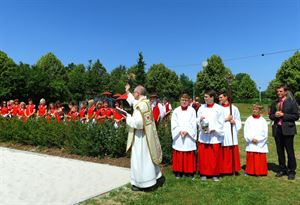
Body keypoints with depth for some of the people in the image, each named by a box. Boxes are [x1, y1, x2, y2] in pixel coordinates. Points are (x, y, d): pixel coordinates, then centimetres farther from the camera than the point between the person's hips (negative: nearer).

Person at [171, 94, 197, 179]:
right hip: (178, 136, 1)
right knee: (178, 155, 3)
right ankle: (178, 171, 14)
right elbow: (174, 124, 1)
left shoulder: (192, 110, 3)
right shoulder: (176, 111, 5)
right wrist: (180, 131, -11)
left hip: (189, 136, -1)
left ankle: (189, 171, 13)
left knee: (189, 155, 2)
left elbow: (193, 124, -2)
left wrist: (187, 131, -13)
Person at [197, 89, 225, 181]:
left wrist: (214, 129, -14)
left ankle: (215, 174, 18)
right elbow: (197, 121, 9)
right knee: (203, 156, 4)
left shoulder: (219, 108, -1)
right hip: (203, 136, 2)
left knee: (215, 156, 4)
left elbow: (221, 123, -2)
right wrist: (200, 119, -13)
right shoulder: (202, 108, 7)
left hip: (215, 136, -2)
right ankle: (203, 173, 17)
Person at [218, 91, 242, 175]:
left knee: (233, 152, 1)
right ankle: (223, 170, 7)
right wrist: (226, 119, -6)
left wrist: (234, 121, -7)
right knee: (223, 153, -3)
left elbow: (238, 121, 13)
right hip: (221, 133, -1)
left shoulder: (234, 108, 8)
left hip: (231, 133, 1)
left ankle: (233, 169, 13)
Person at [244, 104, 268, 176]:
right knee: (250, 158, 1)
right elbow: (246, 132, 0)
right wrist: (251, 139, -12)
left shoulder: (263, 121, 1)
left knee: (260, 159, 2)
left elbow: (265, 134, 0)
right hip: (251, 144, 0)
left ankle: (260, 172, 15)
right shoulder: (249, 120, 3)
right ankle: (249, 171, 14)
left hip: (260, 144, 0)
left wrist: (257, 139, -10)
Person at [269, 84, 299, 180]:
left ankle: (291, 171, 11)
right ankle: (282, 169, 21)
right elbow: (270, 116, 16)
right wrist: (275, 115, -6)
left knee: (290, 151, 0)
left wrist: (283, 115, -14)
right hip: (277, 129, 4)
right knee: (280, 151, 10)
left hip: (287, 129, -4)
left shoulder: (292, 102, -1)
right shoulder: (274, 103, 13)